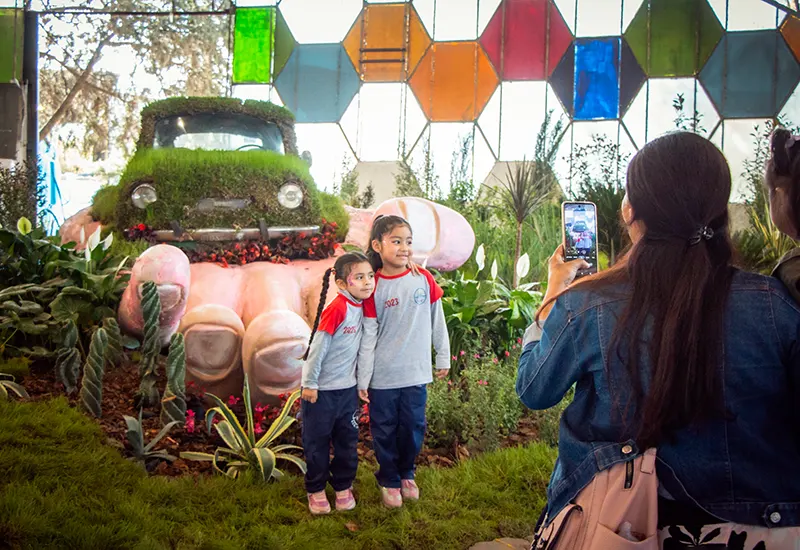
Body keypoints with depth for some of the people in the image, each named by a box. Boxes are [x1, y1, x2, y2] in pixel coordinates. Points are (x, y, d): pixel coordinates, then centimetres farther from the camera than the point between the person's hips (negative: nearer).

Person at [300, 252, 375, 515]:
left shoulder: (361, 306, 0)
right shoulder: (337, 308, -21)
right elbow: (318, 347, -19)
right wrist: (309, 383, -16)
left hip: (348, 387, 7)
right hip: (322, 389, -7)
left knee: (347, 440, 14)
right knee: (317, 441, 8)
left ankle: (343, 487, 28)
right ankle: (316, 490, 22)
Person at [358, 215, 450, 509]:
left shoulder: (424, 279, -2)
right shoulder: (374, 288, -9)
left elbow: (437, 321, 7)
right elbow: (367, 337, -6)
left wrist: (443, 357, 10)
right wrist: (362, 379, -4)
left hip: (416, 372, 2)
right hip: (383, 376, -2)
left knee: (413, 428, 12)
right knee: (385, 430, 10)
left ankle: (406, 474, 35)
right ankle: (389, 480, 30)